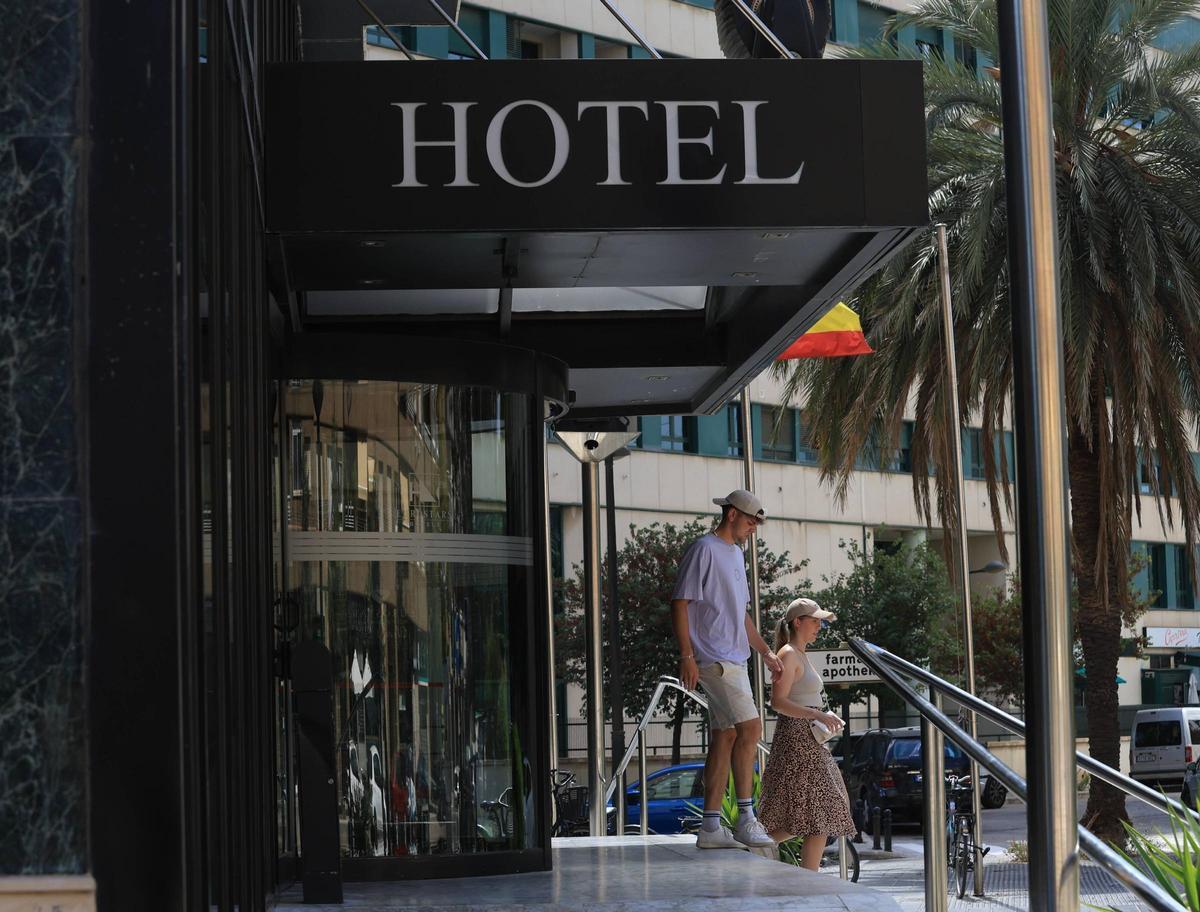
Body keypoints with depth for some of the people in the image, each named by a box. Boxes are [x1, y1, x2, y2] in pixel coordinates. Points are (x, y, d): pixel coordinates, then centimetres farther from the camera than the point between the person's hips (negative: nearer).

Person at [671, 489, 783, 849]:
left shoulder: (736, 555, 21)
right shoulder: (704, 549, -8)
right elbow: (680, 603, -13)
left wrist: (765, 651, 24)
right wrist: (686, 655, -19)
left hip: (732, 660, 10)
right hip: (714, 658, -10)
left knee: (725, 737, 7)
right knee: (750, 728, -14)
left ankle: (711, 826, 8)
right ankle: (745, 818, -11)